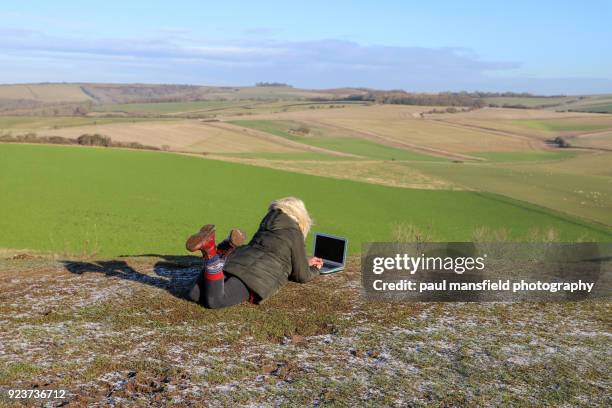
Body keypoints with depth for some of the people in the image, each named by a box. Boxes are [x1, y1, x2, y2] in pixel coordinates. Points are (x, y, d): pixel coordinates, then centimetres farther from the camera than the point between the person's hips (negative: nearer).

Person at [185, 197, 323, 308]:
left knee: (195, 295, 1)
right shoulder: (294, 234, 8)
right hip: (256, 276, -7)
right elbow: (302, 276, 14)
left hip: (237, 262, 7)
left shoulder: (267, 223, 29)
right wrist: (314, 270, 35)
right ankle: (210, 252, -34)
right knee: (214, 301, -25)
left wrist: (305, 261, 51)